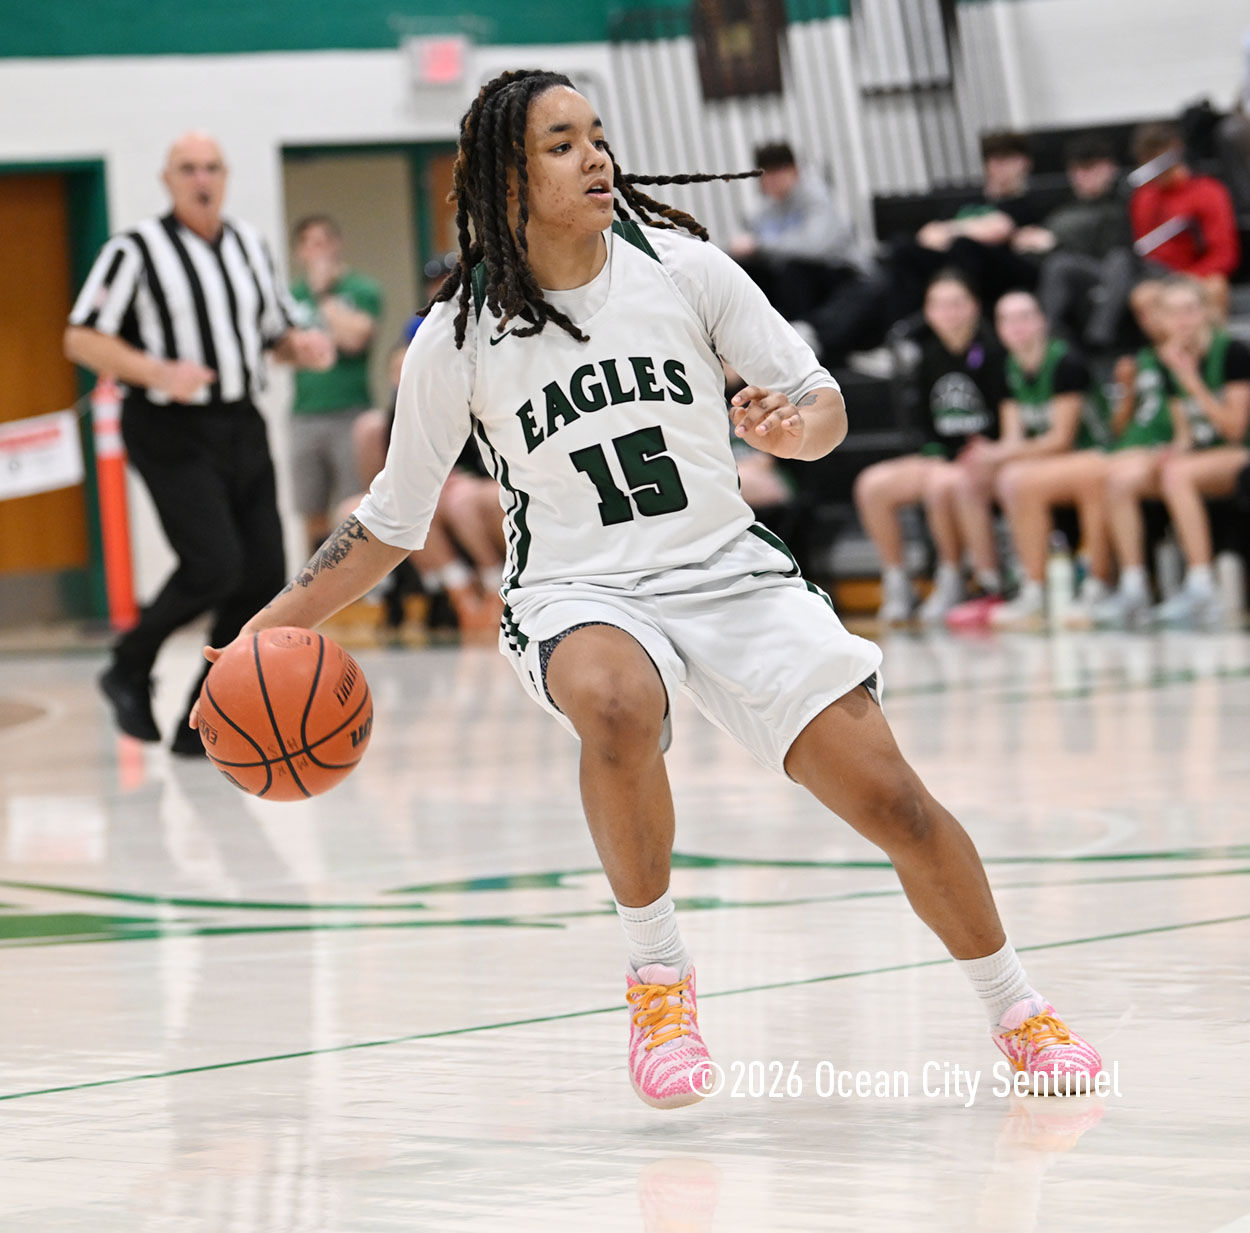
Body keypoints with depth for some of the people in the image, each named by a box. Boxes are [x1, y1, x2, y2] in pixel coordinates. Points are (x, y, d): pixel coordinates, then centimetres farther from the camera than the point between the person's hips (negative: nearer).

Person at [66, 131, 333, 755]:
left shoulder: (249, 245, 13)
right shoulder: (136, 251, -6)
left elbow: (277, 330, 23)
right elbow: (82, 340, -8)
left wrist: (302, 347, -1)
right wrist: (158, 373, -22)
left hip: (241, 428, 7)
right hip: (171, 434, -6)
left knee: (262, 573, -1)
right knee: (213, 567, -18)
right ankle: (129, 670, 7)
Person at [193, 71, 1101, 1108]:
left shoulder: (682, 265, -4)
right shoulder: (457, 340, -6)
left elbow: (823, 402, 1)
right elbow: (392, 524, 6)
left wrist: (794, 427, -23)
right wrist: (270, 630, -3)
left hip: (729, 570, 2)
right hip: (580, 594, -2)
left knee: (890, 799, -8)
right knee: (616, 707, -38)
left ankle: (1018, 1016, 15)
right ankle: (658, 976, -18)